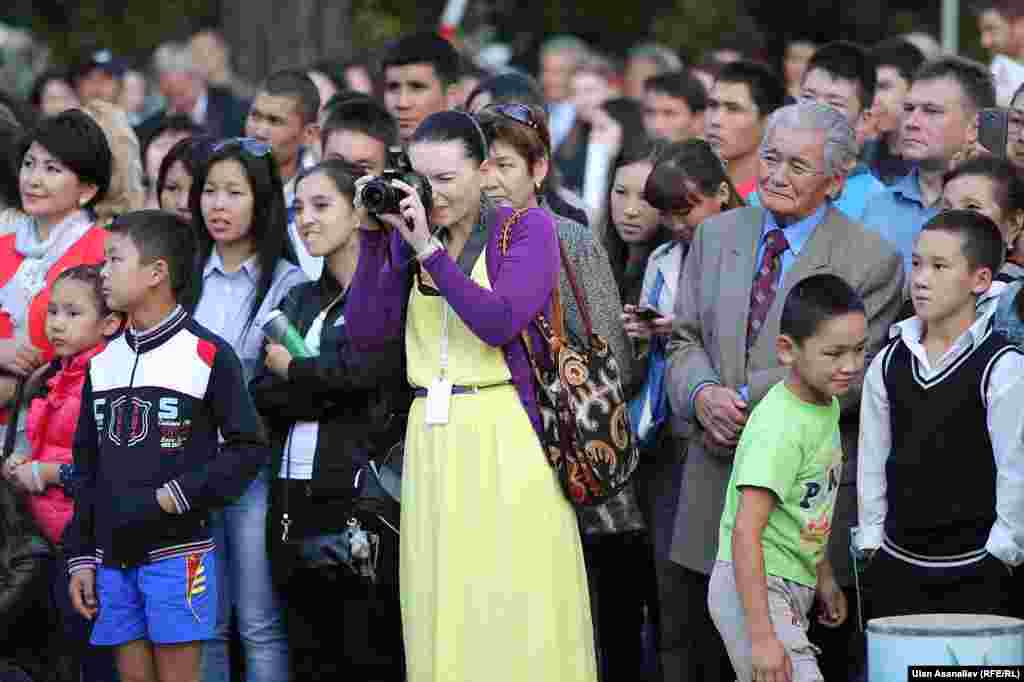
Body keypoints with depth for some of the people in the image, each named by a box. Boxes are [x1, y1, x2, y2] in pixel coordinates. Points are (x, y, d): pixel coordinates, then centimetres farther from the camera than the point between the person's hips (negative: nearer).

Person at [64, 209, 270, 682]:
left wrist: (176, 496, -15)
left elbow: (248, 448, -6)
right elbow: (87, 468, 15)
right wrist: (81, 557, 9)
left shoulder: (206, 355, -5)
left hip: (178, 552, -5)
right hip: (113, 557, 5)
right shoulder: (102, 363, 12)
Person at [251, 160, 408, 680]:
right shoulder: (298, 301, 18)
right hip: (295, 494, 7)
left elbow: (366, 368, -17)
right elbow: (263, 395, 8)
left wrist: (292, 370, -1)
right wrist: (333, 392, -9)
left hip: (360, 492, -7)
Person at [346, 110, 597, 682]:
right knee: (442, 609, 3)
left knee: (517, 612, -6)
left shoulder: (528, 228, -1)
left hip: (510, 437, -4)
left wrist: (429, 249, -16)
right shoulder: (406, 235, 12)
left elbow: (498, 323, -15)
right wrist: (374, 239, -2)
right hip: (433, 439, 4)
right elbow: (368, 334, 4)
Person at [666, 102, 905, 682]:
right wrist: (704, 394, -12)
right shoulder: (717, 235, 11)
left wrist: (749, 404, -15)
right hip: (716, 483, 4)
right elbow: (686, 339, 11)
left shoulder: (871, 259, -5)